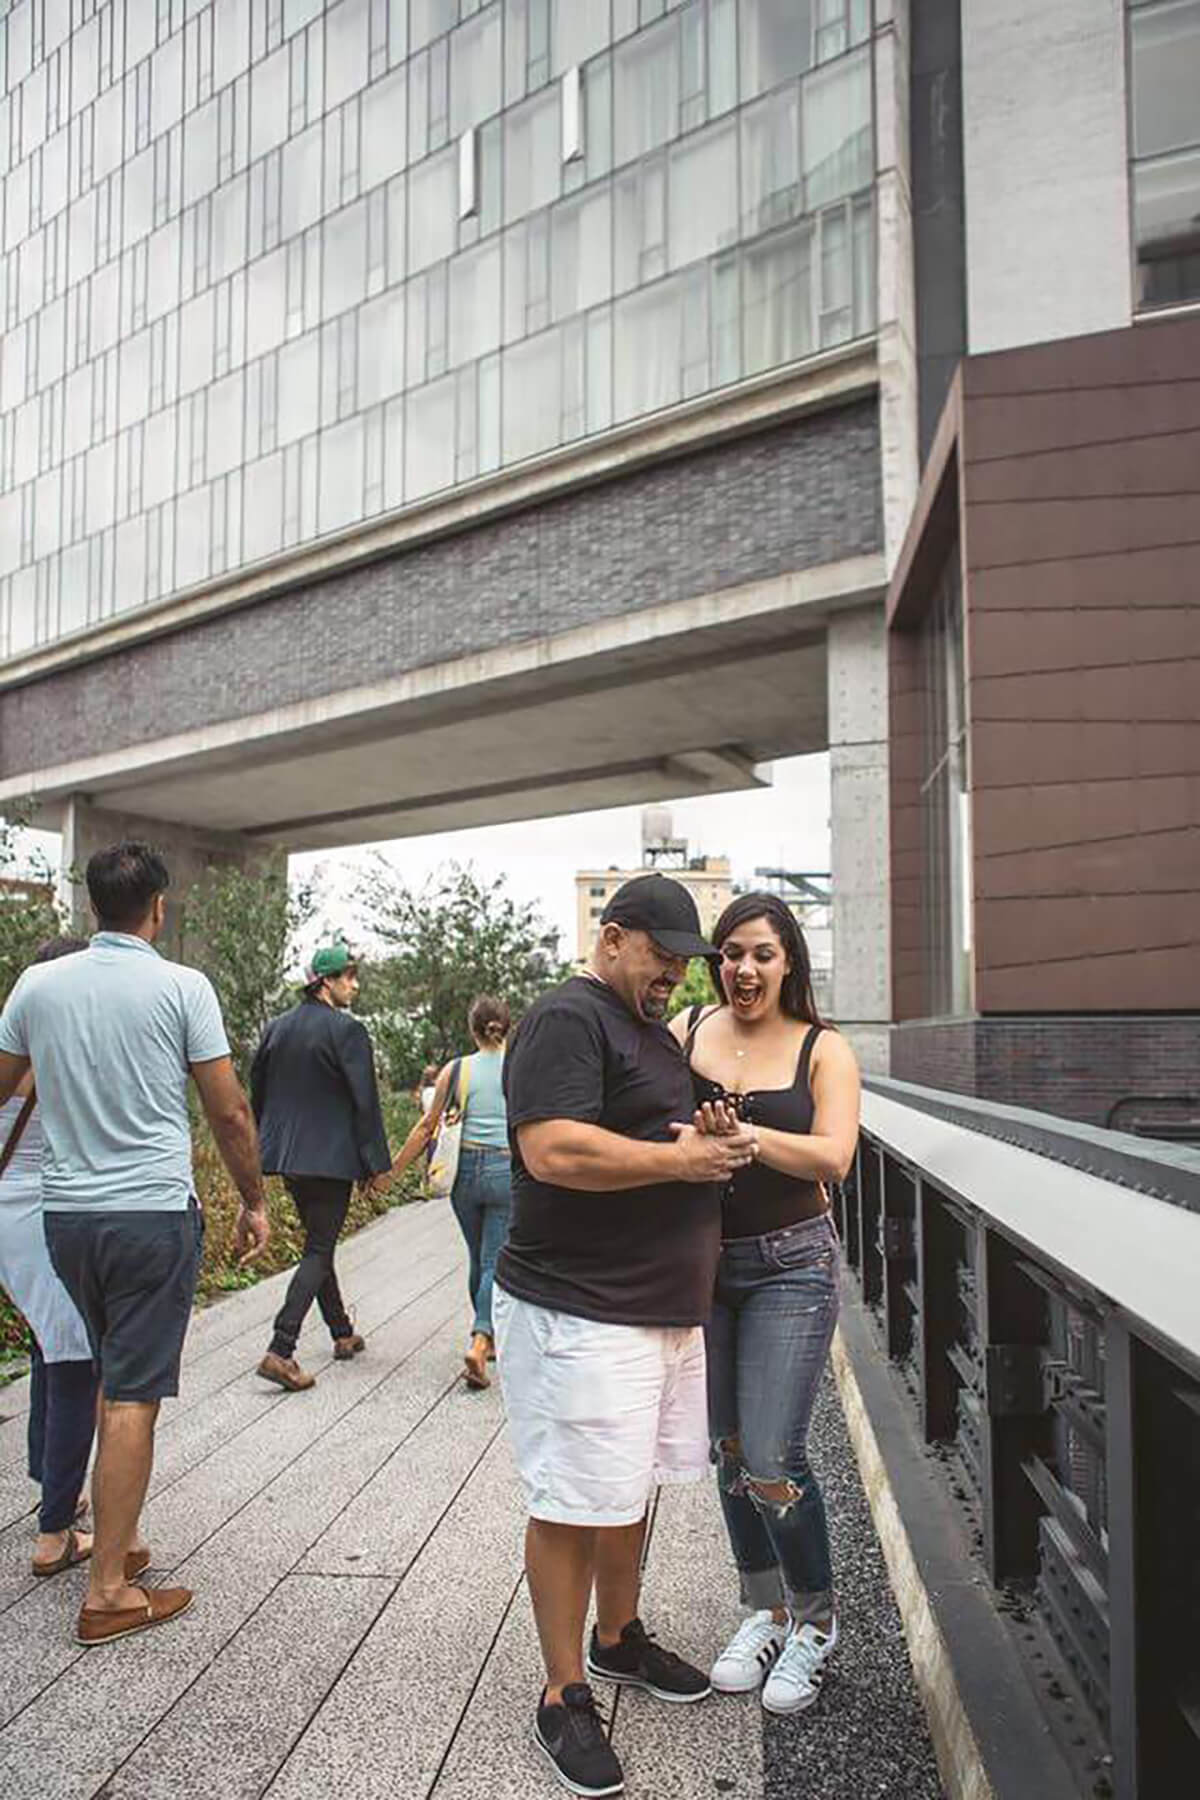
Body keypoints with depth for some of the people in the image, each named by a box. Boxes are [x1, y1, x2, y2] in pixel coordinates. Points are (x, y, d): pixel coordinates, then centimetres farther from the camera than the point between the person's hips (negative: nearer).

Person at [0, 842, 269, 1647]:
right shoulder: (182, 987, -9)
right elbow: (230, 1111, -6)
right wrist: (255, 1202, 6)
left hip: (67, 1212, 5)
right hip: (154, 1215, -5)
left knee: (116, 1378, 22)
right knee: (133, 1398, 1)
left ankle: (122, 1536, 30)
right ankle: (109, 1591, 8)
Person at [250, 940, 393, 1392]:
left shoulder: (276, 1028, 8)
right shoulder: (347, 1031, -13)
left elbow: (257, 1093, 15)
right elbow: (365, 1103, -13)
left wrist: (260, 1151, 25)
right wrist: (378, 1164, -8)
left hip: (286, 1156, 7)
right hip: (331, 1158, -7)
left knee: (319, 1243, 19)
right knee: (318, 1252, -3)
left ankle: (343, 1334, 31)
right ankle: (280, 1351, -12)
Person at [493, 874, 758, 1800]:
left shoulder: (653, 1028, 17)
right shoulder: (567, 1020, -15)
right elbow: (554, 1151, -27)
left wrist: (715, 1141, 7)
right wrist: (680, 1160, -19)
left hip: (663, 1305, 10)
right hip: (579, 1313, -10)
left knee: (633, 1485, 21)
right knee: (575, 1503, 1)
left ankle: (619, 1637, 39)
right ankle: (565, 1696, 15)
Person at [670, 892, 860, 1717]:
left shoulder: (824, 1049, -5)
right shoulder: (688, 1029, 1)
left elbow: (832, 1157, -17)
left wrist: (743, 1133, -31)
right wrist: (693, 1134, -25)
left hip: (790, 1264, -3)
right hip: (701, 1260, 3)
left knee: (772, 1459, -6)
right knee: (729, 1450, 13)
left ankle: (815, 1621, 19)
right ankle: (764, 1610, 34)